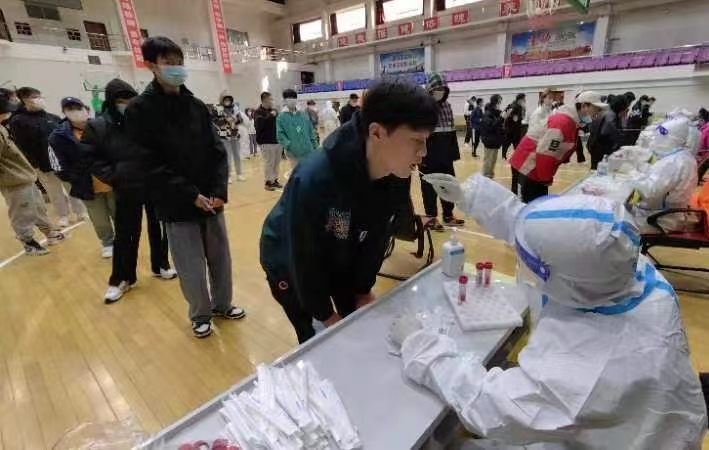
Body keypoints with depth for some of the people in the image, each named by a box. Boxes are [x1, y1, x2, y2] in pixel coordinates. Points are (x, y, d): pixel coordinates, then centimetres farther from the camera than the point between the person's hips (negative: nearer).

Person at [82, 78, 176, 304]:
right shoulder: (98, 126, -4)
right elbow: (91, 158, -1)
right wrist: (113, 177, -12)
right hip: (126, 192, -1)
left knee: (158, 229, 14)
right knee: (125, 236, 8)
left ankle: (160, 266, 33)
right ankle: (121, 279, 23)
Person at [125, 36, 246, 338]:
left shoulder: (196, 106, 7)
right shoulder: (140, 110, -4)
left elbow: (217, 151, 4)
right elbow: (150, 165, -9)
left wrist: (219, 191, -9)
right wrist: (191, 195, -16)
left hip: (211, 199, 4)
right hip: (177, 206, -3)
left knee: (220, 257, 14)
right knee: (192, 268, 5)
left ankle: (222, 304, 37)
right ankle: (200, 315, 30)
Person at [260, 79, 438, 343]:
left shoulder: (398, 179, -21)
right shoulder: (313, 180, -39)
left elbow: (377, 238, -7)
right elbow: (303, 259, -26)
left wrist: (363, 289, -1)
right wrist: (325, 315, -14)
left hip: (342, 260, 5)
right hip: (290, 264, -4)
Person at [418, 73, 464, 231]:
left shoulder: (447, 106, 12)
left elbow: (452, 131, 16)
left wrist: (455, 152, 13)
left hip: (445, 156, 7)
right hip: (428, 157, -6)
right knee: (429, 188, 5)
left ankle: (448, 215, 27)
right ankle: (431, 217, 17)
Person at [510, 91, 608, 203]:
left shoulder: (574, 121, 11)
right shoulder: (564, 121, -22)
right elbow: (545, 152, -26)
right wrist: (547, 179, -15)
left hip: (538, 167, 10)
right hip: (529, 165, -10)